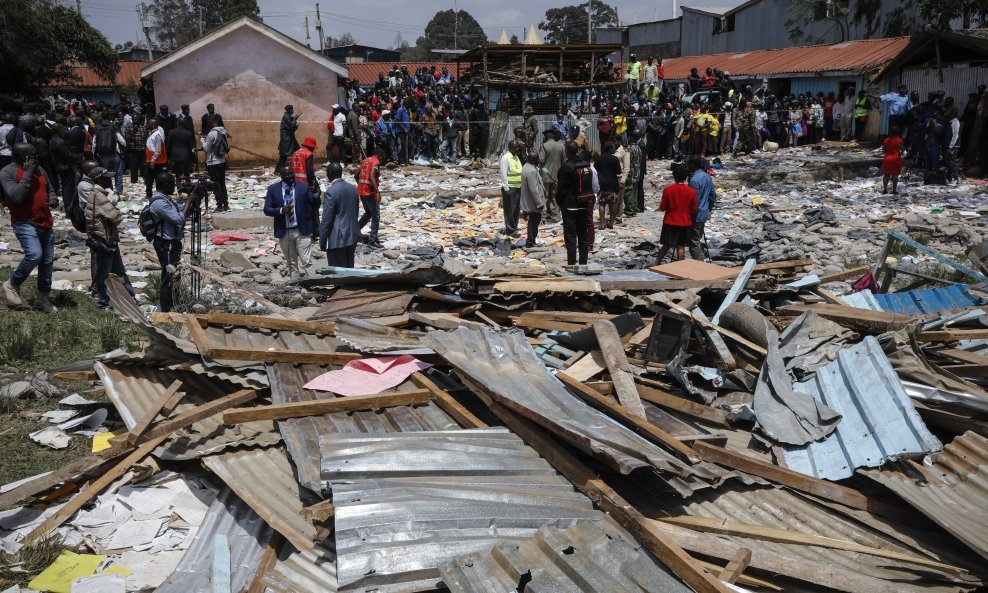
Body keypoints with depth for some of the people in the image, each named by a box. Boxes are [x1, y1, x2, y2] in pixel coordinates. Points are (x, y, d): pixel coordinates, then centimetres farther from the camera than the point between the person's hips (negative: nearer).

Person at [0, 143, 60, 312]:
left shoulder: (39, 170, 11)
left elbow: (50, 190, 25)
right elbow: (17, 197, -20)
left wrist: (53, 199, 1)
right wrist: (27, 173, -17)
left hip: (45, 222, 7)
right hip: (24, 222, -7)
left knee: (47, 260, 7)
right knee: (34, 254, -25)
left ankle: (42, 298, 20)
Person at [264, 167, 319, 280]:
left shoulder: (304, 186, 0)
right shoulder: (273, 189, 3)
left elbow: (314, 206, -4)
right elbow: (267, 209, 0)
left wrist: (316, 196, -26)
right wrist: (281, 210, -18)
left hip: (302, 230, -2)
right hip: (284, 232, 2)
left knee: (306, 262, -8)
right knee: (291, 263, 13)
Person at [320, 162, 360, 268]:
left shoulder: (330, 192, -17)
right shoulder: (353, 188, 5)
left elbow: (326, 220, -16)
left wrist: (322, 241, -8)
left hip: (337, 239, -7)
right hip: (352, 235, 7)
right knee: (349, 269, 16)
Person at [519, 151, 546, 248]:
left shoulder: (526, 167, 7)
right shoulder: (531, 171, -26)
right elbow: (534, 190, -26)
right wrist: (539, 203, -22)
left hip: (528, 201, 10)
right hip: (533, 202, -10)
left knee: (533, 221, 19)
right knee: (534, 221, 3)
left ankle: (530, 240, 28)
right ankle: (530, 242, 12)